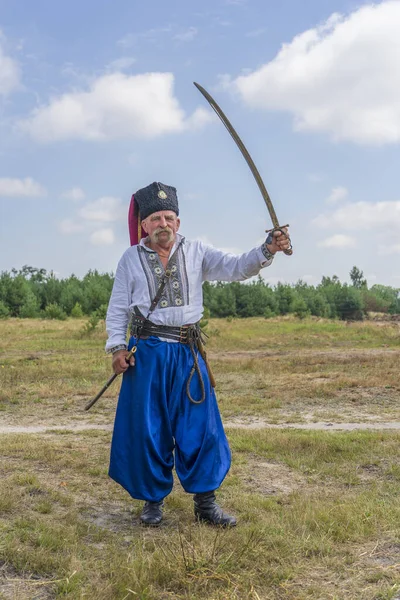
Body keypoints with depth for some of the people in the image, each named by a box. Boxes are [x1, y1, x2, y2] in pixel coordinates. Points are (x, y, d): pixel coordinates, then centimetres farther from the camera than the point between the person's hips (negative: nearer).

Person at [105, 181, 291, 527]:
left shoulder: (197, 253, 5)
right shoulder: (131, 259, 4)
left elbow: (236, 268, -5)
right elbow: (118, 309, 6)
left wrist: (267, 251, -21)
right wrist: (117, 347, -5)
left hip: (189, 353, 1)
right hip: (148, 354, -1)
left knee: (200, 427, 3)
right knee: (149, 429, 4)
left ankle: (205, 502, 16)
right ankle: (153, 500, 22)